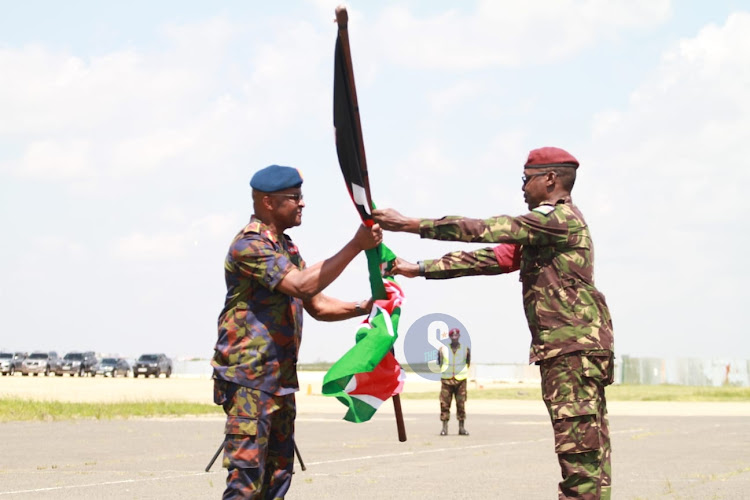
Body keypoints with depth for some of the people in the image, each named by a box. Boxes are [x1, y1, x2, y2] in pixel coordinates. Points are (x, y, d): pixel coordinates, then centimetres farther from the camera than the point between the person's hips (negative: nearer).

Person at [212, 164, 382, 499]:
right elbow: (302, 285, -25)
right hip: (249, 380, -10)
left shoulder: (286, 247, 17)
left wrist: (362, 307, 1)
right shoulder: (249, 245, -14)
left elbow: (317, 306, 17)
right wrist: (356, 246, -24)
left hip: (282, 380, 10)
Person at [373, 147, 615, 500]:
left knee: (578, 447, -13)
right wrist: (420, 269, 16)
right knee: (588, 448, 8)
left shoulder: (561, 217, -8)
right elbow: (490, 258, 20)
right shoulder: (542, 227, 24)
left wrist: (411, 225, -15)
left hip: (574, 346, -10)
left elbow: (487, 230, -15)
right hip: (568, 348, 10)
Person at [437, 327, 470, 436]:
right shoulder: (443, 349, 3)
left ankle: (461, 428, 8)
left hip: (460, 379, 0)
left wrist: (463, 372, 8)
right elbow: (439, 363, 12)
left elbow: (468, 363, 14)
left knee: (461, 404, 1)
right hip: (446, 379, 0)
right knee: (444, 404, -3)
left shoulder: (466, 349, 5)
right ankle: (444, 428, 1)